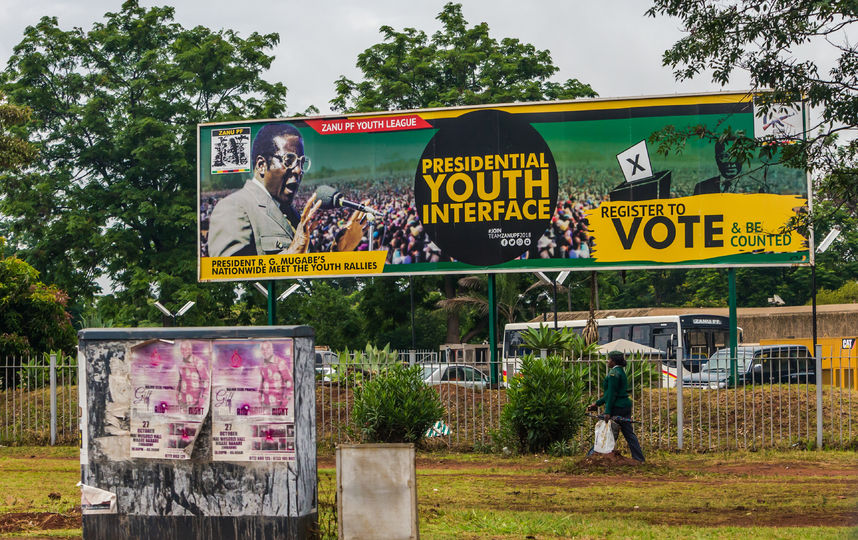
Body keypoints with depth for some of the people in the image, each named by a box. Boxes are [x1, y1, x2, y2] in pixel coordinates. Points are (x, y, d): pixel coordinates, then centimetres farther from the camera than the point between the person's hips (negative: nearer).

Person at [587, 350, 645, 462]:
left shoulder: (614, 373, -13)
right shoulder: (620, 371, 17)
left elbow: (612, 394, -19)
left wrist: (607, 412, -21)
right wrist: (597, 403, 25)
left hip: (617, 407, -9)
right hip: (626, 406, 9)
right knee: (629, 434, 8)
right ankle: (639, 459, 6)